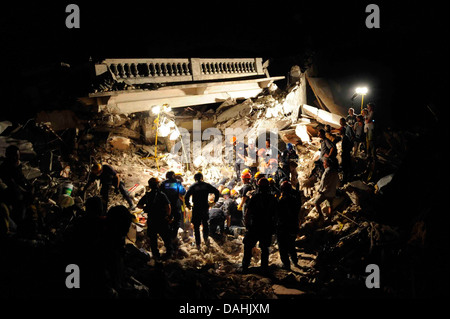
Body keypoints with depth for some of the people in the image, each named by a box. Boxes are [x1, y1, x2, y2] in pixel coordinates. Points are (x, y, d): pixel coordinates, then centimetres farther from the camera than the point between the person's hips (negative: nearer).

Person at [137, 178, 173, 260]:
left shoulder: (147, 196, 2)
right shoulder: (162, 195, -7)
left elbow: (139, 205, 7)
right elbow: (168, 207, -15)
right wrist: (168, 215, 0)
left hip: (151, 220, 2)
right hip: (162, 220, -2)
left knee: (153, 238, 12)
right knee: (166, 237, 11)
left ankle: (156, 254, 12)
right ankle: (169, 252, 13)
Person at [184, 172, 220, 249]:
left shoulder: (193, 186, -4)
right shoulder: (207, 185, 1)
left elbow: (186, 196, -15)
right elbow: (217, 192, -4)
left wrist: (187, 204, 0)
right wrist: (215, 201, 6)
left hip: (196, 209, -2)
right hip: (205, 208, 2)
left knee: (196, 226, 8)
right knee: (205, 223, 23)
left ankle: (198, 243, 8)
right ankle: (205, 237, 7)